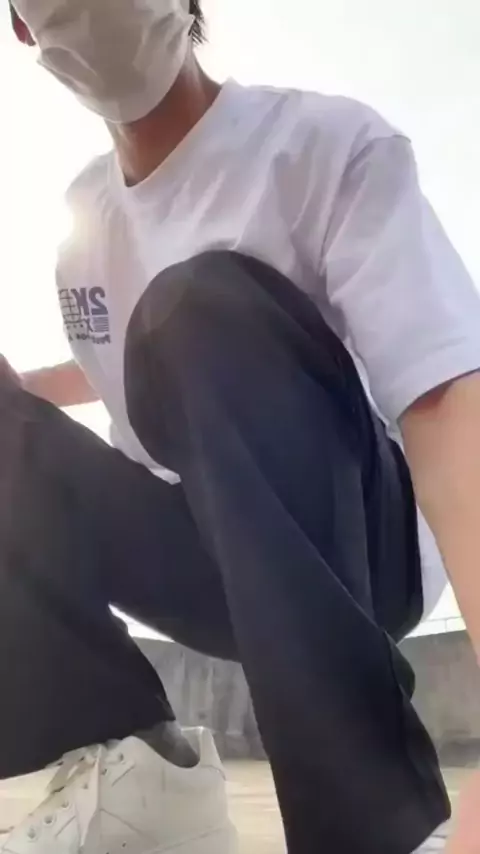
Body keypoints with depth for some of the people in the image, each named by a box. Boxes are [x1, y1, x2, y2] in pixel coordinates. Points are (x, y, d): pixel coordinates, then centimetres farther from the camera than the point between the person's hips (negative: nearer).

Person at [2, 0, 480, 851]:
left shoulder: (326, 143, -15)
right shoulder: (86, 209, 6)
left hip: (367, 546, -5)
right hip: (213, 565, 6)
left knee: (204, 309, -30)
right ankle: (124, 761, -14)